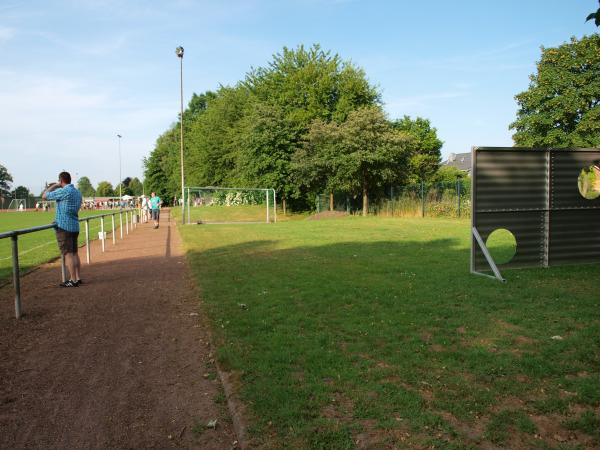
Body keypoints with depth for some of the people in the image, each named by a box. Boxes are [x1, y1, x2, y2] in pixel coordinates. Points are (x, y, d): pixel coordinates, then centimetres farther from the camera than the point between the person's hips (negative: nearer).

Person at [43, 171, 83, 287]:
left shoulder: (63, 191, -14)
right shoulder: (77, 193, 12)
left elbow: (45, 196, -3)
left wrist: (54, 185, 7)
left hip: (64, 227, -8)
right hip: (75, 226, 8)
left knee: (68, 254, -5)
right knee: (74, 253, 12)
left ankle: (73, 281, -3)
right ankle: (78, 278, 15)